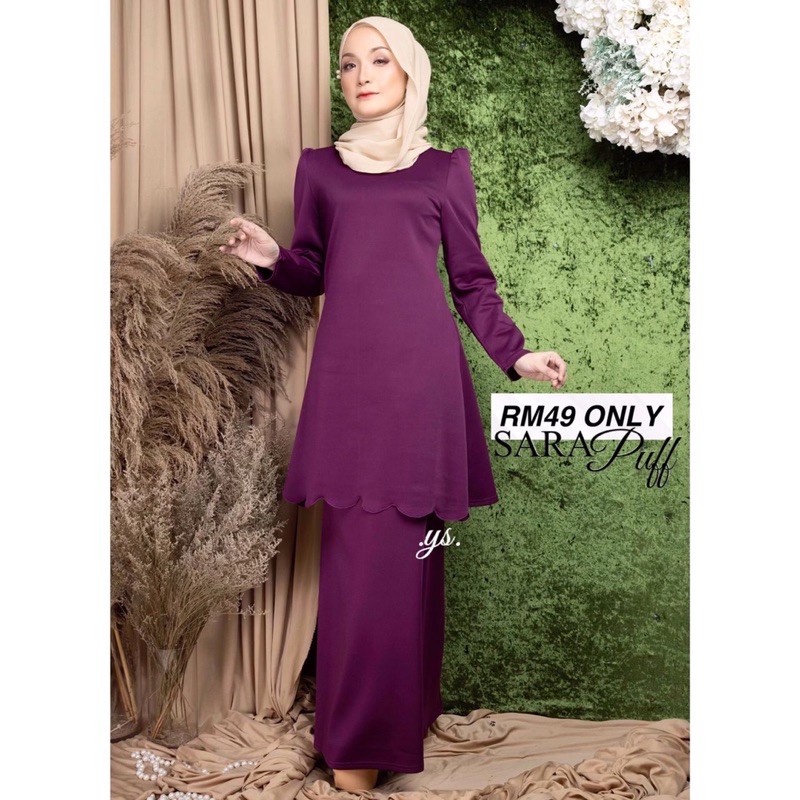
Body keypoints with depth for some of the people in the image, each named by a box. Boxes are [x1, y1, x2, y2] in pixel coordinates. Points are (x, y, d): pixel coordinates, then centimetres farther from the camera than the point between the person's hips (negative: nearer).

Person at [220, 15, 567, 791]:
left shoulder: (446, 167, 12)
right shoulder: (319, 166, 15)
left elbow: (471, 278, 12)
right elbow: (311, 273, 15)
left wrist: (515, 353, 2)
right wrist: (273, 258, -5)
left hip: (423, 375, 0)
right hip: (348, 376, 1)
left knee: (412, 553, 1)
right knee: (355, 554, -1)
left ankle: (409, 713, 15)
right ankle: (352, 743, 11)